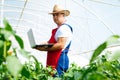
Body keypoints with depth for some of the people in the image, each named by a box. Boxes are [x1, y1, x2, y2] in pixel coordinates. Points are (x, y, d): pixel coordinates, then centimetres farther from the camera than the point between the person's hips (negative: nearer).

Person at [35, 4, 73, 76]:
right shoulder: (58, 29, 20)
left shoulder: (64, 28, -10)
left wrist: (44, 48, -19)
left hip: (60, 60, -10)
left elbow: (61, 45, -20)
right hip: (53, 62, 10)